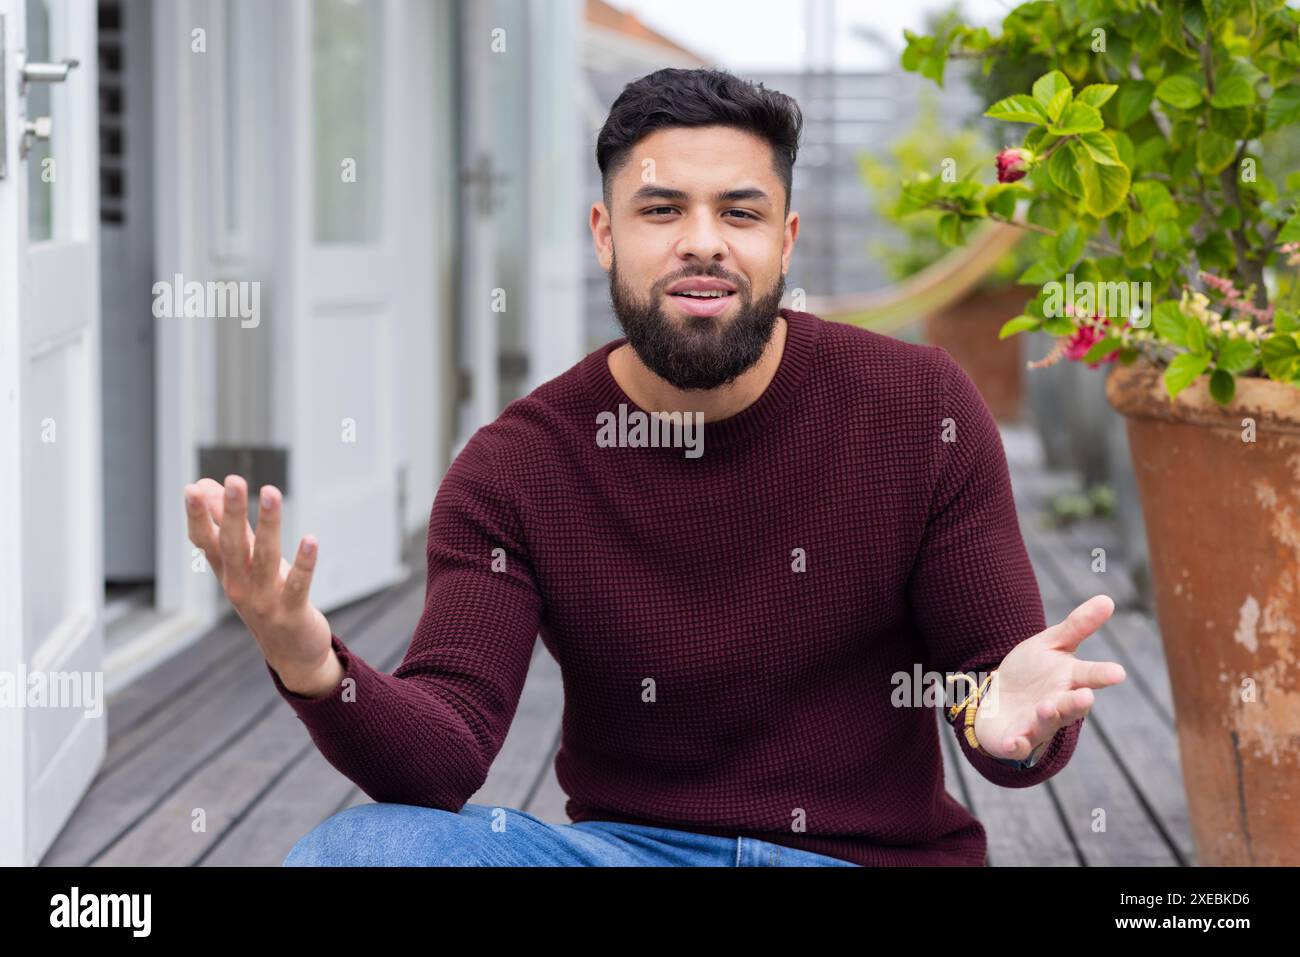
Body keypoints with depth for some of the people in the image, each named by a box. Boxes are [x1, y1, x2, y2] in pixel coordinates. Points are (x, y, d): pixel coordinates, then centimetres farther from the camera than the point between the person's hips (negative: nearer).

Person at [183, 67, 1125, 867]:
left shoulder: (921, 409, -5)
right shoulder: (512, 471, -4)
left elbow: (1001, 677, -3)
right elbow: (443, 755, -14)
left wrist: (1011, 718, -30)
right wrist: (314, 667, -36)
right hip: (625, 846, 3)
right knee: (354, 850, -24)